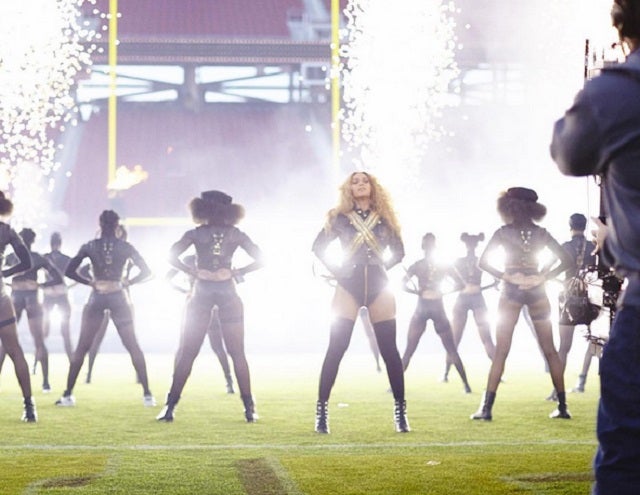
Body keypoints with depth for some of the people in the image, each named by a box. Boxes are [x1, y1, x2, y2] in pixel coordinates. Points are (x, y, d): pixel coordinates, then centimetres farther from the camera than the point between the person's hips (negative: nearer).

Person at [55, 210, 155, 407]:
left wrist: (89, 282, 3)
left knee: (82, 347, 7)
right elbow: (145, 271, -3)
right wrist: (128, 282, 4)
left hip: (97, 297, 0)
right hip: (119, 297, 0)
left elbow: (69, 271, -6)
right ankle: (147, 394, -2)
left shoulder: (90, 246, -1)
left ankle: (68, 394, 4)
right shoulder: (125, 247, -1)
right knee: (133, 346, 5)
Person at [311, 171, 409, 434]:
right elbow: (318, 247, 9)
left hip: (379, 286, 1)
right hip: (349, 286, -1)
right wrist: (335, 270, -1)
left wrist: (382, 266, 3)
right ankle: (321, 411, -6)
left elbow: (398, 251, 16)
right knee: (336, 348, -8)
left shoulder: (384, 218, 9)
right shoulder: (339, 218, 6)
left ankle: (400, 411, 5)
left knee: (389, 350, -1)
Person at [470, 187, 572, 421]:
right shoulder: (542, 233, 4)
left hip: (511, 291, -2)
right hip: (537, 291, 2)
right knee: (550, 350, 8)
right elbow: (565, 259, 1)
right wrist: (544, 277, -3)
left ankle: (487, 407, -7)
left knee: (500, 351, -1)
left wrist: (503, 276, -5)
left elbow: (483, 261, -7)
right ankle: (562, 406, 8)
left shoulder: (503, 232, -2)